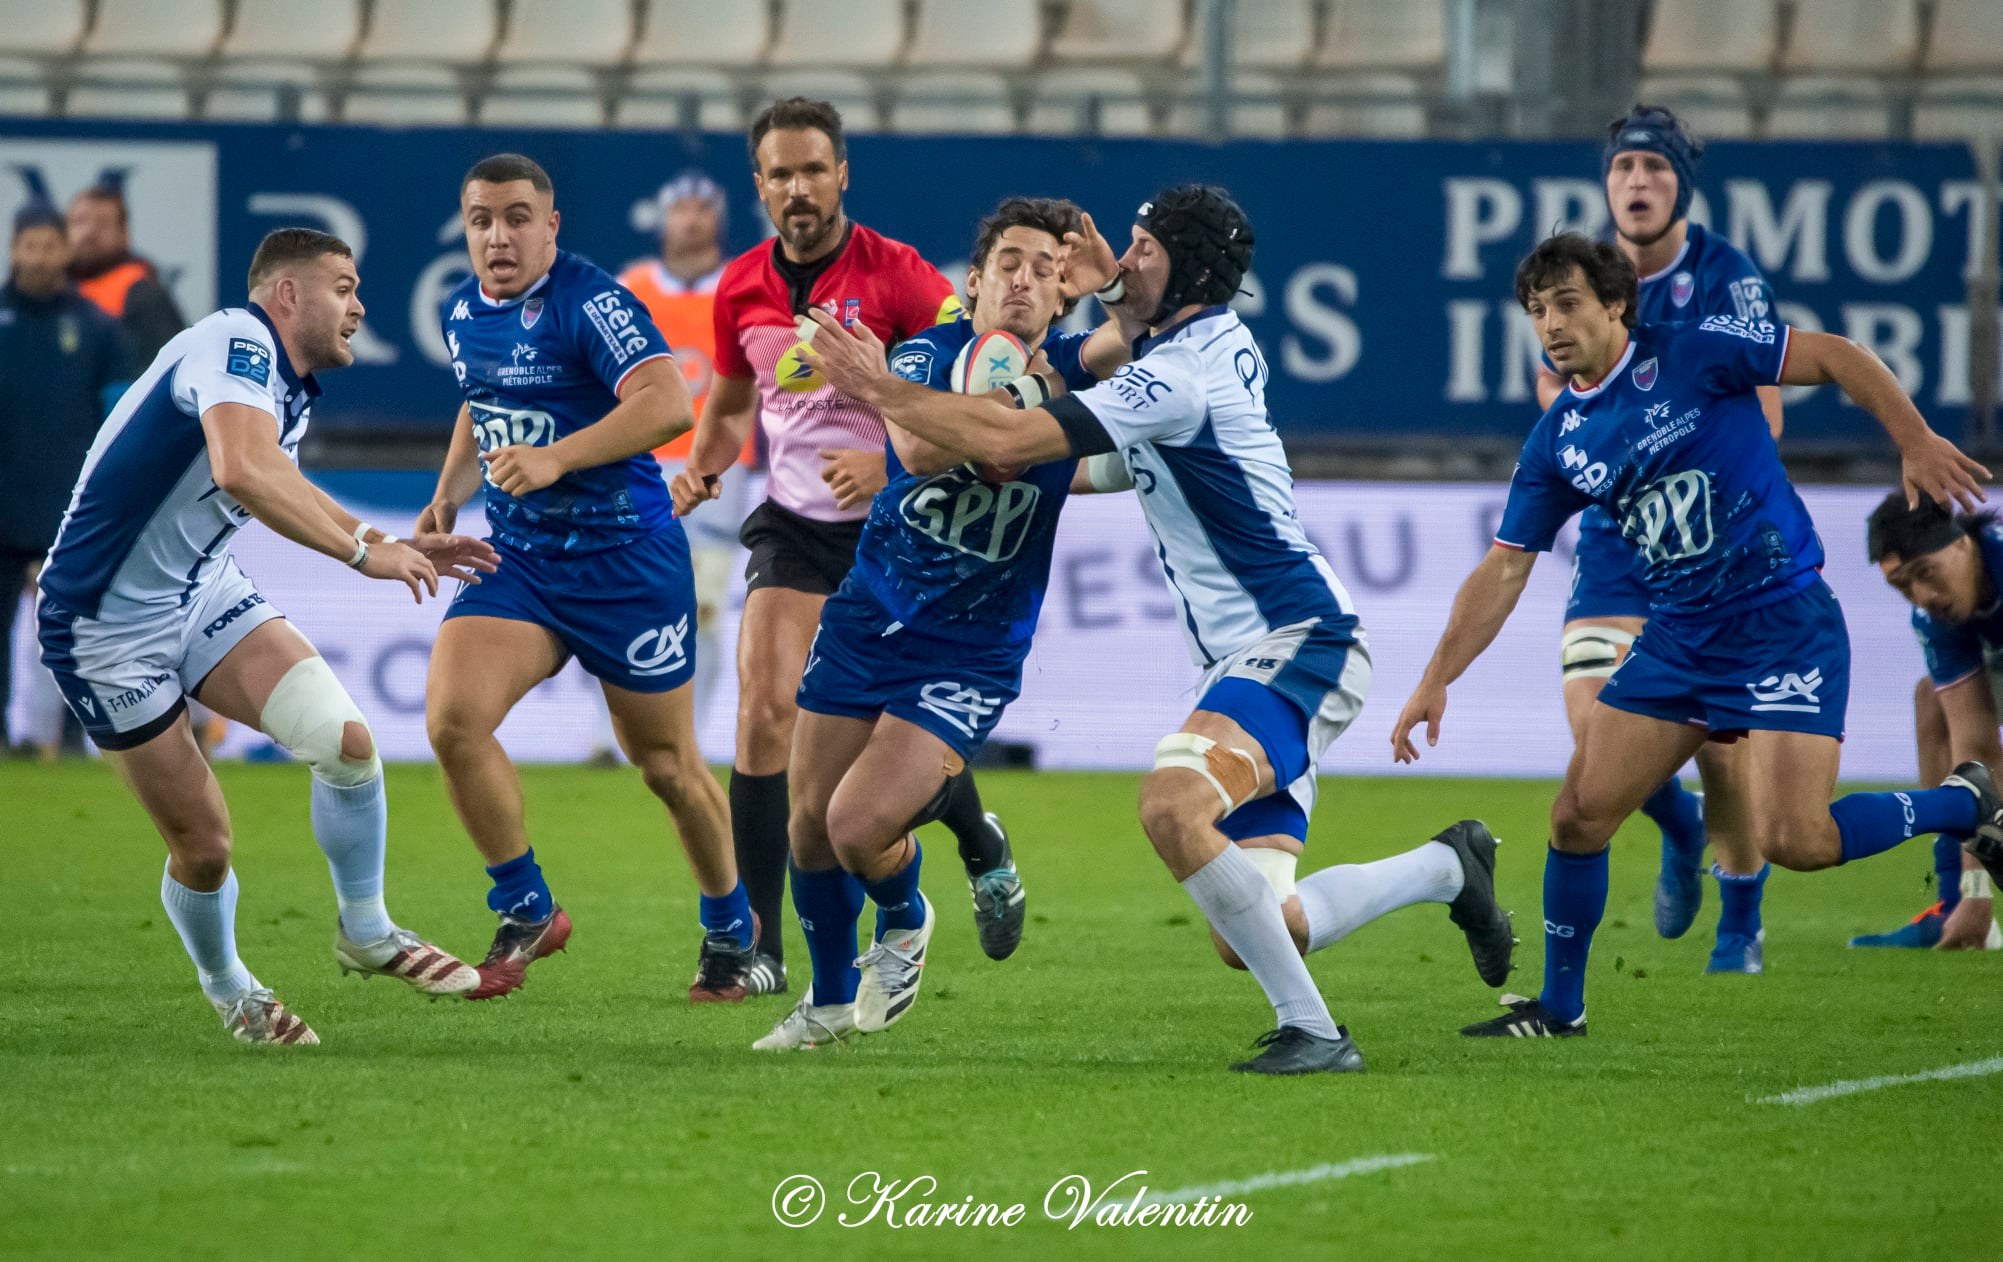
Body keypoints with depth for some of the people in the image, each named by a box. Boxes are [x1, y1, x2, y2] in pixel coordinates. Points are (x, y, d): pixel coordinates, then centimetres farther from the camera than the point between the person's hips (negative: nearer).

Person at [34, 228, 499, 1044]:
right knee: (202, 844, -2)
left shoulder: (290, 387, 7)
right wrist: (363, 553, -38)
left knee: (345, 739, -12)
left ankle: (365, 933, 7)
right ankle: (226, 989, 26)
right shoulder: (234, 345, -23)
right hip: (108, 629, -8)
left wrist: (392, 546, 21)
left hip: (203, 594, 8)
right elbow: (242, 471, -43)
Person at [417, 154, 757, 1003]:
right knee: (452, 718, -17)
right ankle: (527, 913, 0)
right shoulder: (461, 313, 7)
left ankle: (730, 927, 32)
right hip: (518, 555, 6)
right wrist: (449, 494, 14)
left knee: (666, 765, 7)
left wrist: (555, 458, -38)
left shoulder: (590, 303, -17)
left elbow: (666, 402, -30)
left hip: (625, 558, -6)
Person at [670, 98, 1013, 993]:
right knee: (765, 710, -15)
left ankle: (981, 844, 39)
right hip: (791, 522, 3)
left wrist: (888, 461, -23)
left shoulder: (896, 275, -12)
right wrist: (701, 466, 0)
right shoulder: (741, 288, 2)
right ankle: (758, 943, -12)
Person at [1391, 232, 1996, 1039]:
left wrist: (1916, 443, -15)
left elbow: (1836, 358, -6)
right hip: (1678, 636, 6)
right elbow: (1504, 570, 8)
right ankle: (1560, 1006, 17)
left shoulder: (1690, 355, -11)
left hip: (1785, 627, -6)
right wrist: (1436, 680, 2)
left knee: (1793, 841, -18)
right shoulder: (1557, 443, 5)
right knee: (1578, 816, 0)